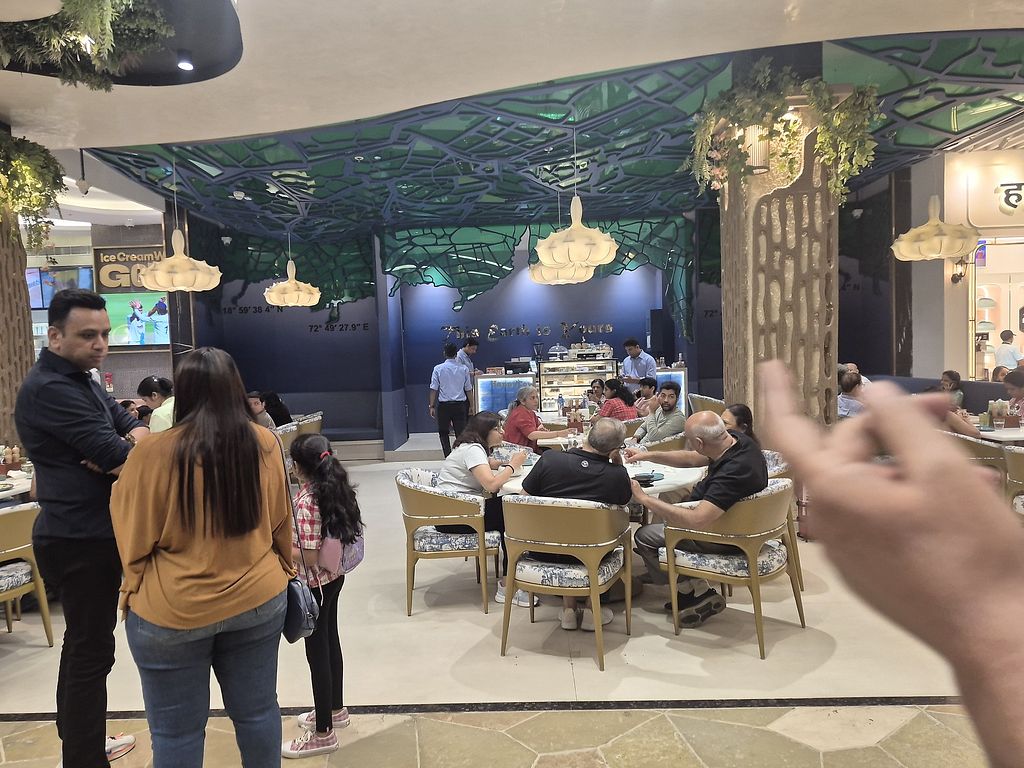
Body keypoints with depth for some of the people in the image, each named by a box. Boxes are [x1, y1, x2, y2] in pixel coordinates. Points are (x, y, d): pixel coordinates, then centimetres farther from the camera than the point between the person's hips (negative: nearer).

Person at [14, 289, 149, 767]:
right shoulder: (50, 389, -20)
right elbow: (118, 456, -25)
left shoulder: (80, 380, 12)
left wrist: (126, 447, -15)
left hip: (88, 534, 10)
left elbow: (136, 429, 6)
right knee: (92, 651, -2)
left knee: (82, 642, 21)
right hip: (81, 542, -10)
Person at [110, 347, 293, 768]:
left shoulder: (152, 453, -16)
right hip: (258, 600, 3)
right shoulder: (265, 443, -6)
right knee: (257, 710, 18)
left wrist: (132, 590, 15)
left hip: (172, 611, -3)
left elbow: (135, 539, -5)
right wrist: (284, 570, 21)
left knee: (176, 730, 13)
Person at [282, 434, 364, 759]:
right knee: (330, 641, 23)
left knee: (317, 652, 5)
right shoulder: (336, 488, -1)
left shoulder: (305, 501, -25)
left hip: (315, 584, -8)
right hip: (335, 576, 9)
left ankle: (323, 734, 19)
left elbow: (309, 556, -25)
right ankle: (335, 709, 41)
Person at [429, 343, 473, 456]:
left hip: (444, 405, -1)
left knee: (443, 432, 13)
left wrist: (432, 406, 1)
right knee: (460, 433, 6)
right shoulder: (463, 369, 1)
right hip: (460, 404, 1)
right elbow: (468, 389, 4)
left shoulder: (438, 368, -4)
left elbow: (434, 389, -5)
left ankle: (448, 456, 5)